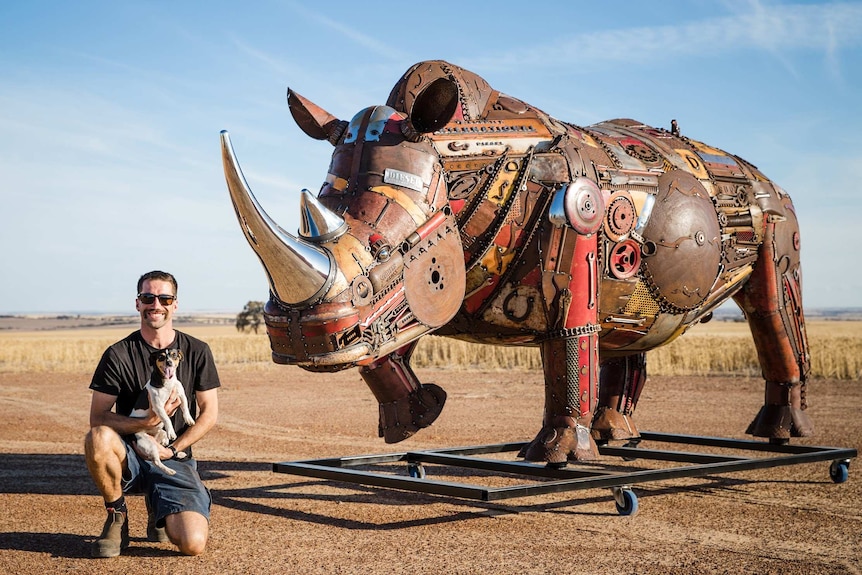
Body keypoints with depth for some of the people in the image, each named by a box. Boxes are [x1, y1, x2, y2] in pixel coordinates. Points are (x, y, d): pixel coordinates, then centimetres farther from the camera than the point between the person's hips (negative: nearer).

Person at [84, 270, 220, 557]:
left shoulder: (197, 351, 1)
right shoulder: (118, 354, -4)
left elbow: (209, 413, 3)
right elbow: (97, 417, -8)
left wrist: (171, 449, -9)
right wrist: (146, 423, -25)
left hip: (175, 459, 1)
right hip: (129, 455, 0)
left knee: (193, 544, -21)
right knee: (98, 438, -37)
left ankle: (158, 514, 18)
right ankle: (117, 517, -9)